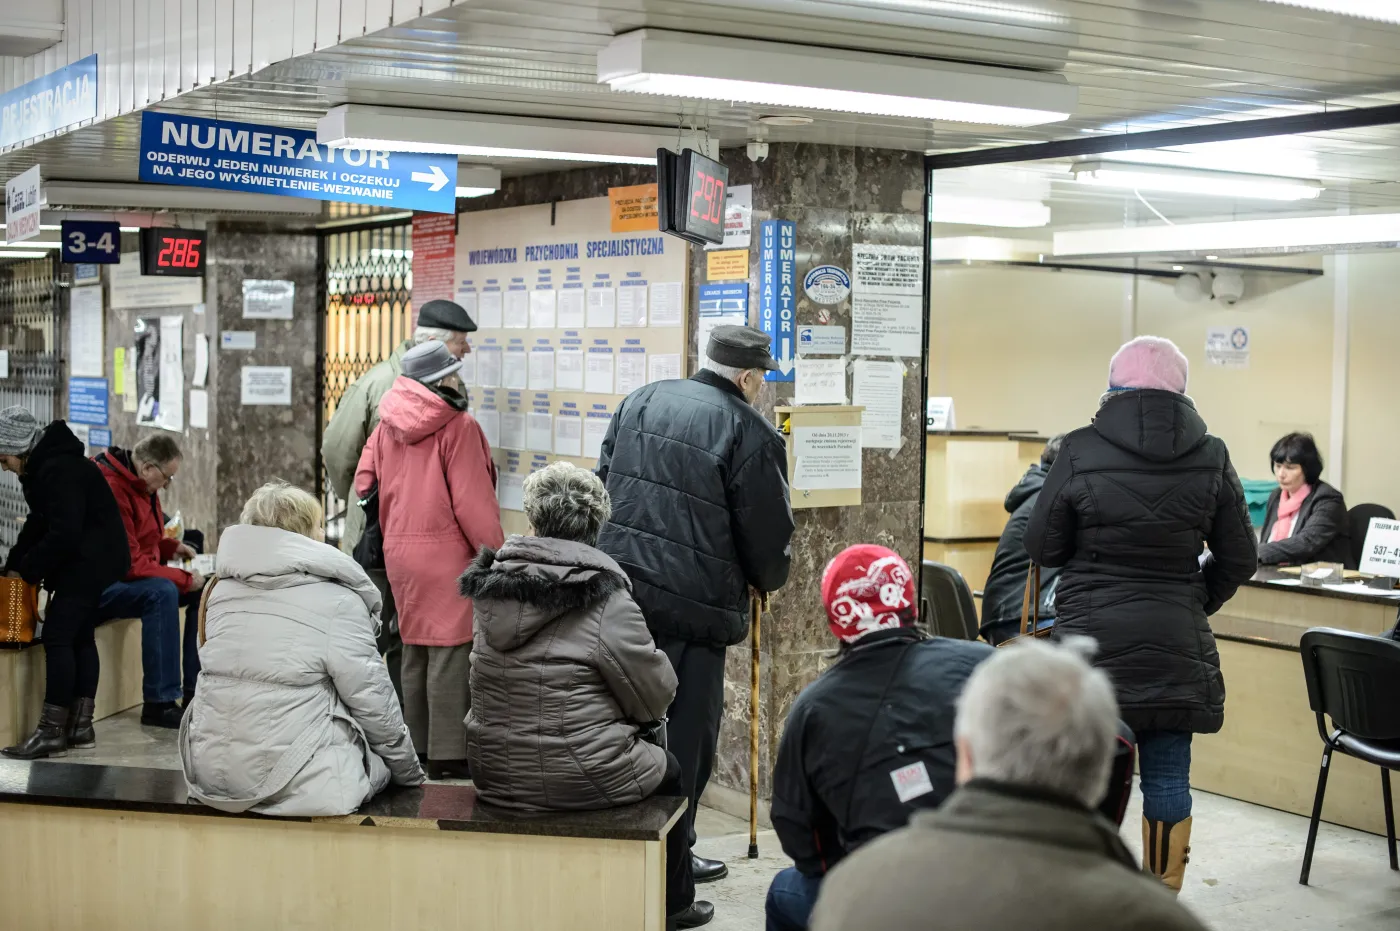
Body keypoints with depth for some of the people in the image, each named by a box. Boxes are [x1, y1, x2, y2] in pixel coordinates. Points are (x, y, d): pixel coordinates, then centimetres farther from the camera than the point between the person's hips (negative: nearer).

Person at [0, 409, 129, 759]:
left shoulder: (59, 469, -22)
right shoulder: (44, 465, 11)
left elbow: (63, 534, -25)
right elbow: (38, 523, 16)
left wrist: (28, 571, -14)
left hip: (89, 562, -11)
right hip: (90, 563, 11)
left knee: (57, 637, -10)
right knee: (80, 637, 12)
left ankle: (52, 732, -8)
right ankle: (80, 726, 16)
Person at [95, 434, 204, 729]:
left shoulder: (142, 486, 7)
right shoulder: (112, 489, -24)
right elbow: (128, 562, -26)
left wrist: (172, 547, 5)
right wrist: (184, 579, -21)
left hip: (133, 579, 10)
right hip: (98, 586, -10)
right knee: (162, 592, -34)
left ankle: (196, 691, 0)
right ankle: (159, 703, -30)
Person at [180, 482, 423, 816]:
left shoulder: (222, 590, 6)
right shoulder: (336, 601, -11)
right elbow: (374, 703, -6)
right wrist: (410, 772, 9)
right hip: (300, 786, -6)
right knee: (382, 754, 18)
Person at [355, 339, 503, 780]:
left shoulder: (388, 425, 7)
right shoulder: (458, 427, -14)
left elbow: (365, 482, 11)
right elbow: (472, 502, -16)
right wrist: (496, 554, -8)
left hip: (399, 550, 7)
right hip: (447, 550, -7)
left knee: (415, 649, 16)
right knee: (450, 652, -4)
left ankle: (417, 748, 24)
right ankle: (447, 756, -3)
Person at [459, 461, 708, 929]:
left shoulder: (493, 588, -2)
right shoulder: (607, 602, -19)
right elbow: (657, 697, -9)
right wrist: (620, 709, 13)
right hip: (579, 783, -6)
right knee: (669, 772, 25)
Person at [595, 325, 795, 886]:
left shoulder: (640, 401, 10)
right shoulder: (750, 433, -9)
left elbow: (604, 482, 17)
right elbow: (767, 530, -4)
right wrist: (766, 580, 17)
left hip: (618, 581, 7)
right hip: (692, 600, -6)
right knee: (686, 729, 5)